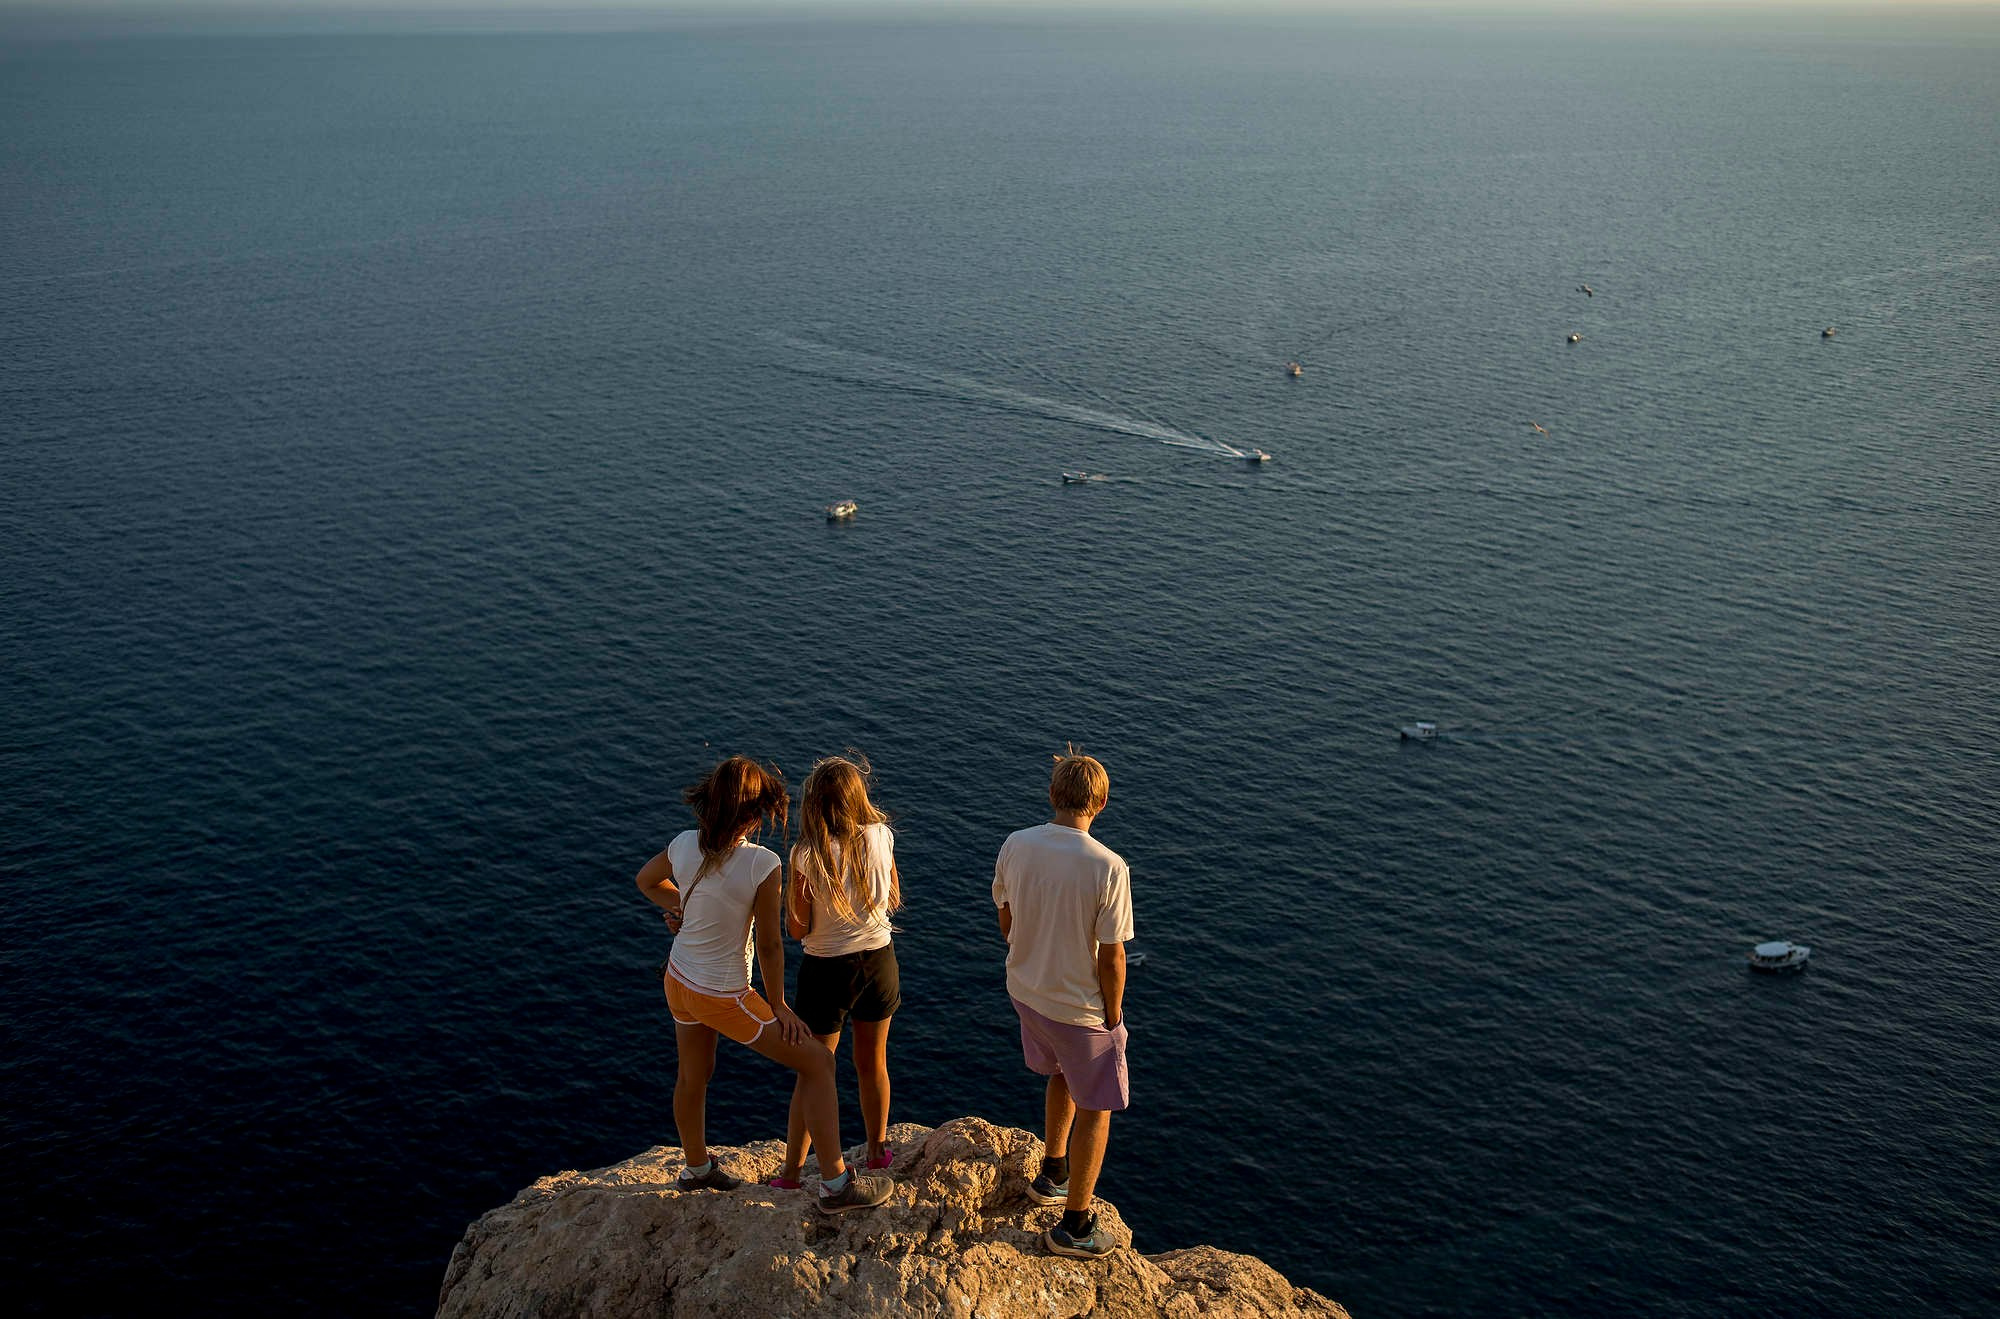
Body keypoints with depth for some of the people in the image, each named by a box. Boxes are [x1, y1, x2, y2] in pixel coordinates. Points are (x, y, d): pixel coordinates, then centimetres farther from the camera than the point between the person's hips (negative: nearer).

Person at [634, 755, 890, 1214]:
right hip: (724, 997, -7)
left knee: (693, 1075, 29)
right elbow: (769, 945, -18)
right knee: (817, 1062, 8)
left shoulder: (684, 845, -10)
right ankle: (836, 1184, 12)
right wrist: (779, 1007, -4)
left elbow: (646, 880, 12)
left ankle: (696, 1168, 53)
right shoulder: (762, 864, -28)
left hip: (679, 981, 7)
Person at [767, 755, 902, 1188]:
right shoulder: (881, 837, -8)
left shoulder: (806, 854, -18)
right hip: (878, 959, 3)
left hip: (827, 969, -3)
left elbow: (798, 929, -11)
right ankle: (878, 1151, 37)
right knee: (873, 1063, 21)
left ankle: (791, 1172, 14)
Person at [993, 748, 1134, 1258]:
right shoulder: (1108, 868, -26)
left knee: (1061, 1074, 32)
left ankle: (1052, 1175, 47)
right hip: (1080, 1007, -6)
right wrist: (1112, 1015, -4)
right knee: (1095, 1109, 14)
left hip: (1026, 991, 6)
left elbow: (1006, 924, 2)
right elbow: (1111, 957, -20)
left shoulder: (1015, 846, -11)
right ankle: (1075, 1225, 23)